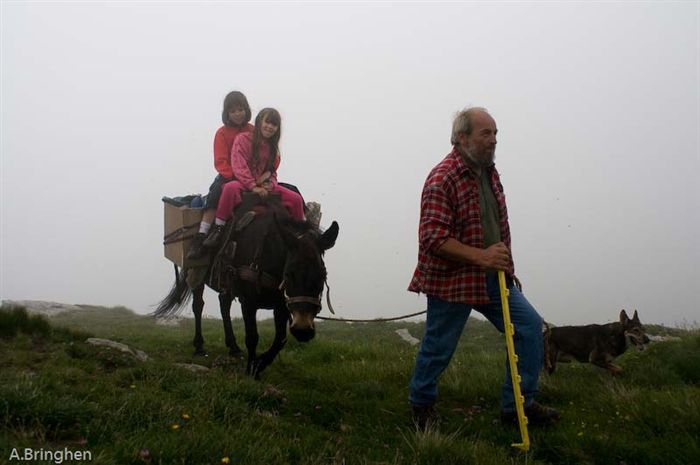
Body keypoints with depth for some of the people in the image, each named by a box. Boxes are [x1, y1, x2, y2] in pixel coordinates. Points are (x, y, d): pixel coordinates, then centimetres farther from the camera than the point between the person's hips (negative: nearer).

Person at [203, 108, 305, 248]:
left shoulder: (272, 147, 16)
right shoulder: (243, 139, -3)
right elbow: (238, 166, -13)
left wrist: (270, 184, -7)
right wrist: (253, 186, -23)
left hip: (265, 186, 5)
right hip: (244, 183, -5)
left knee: (296, 198, -9)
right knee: (231, 188, -40)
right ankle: (218, 229, -30)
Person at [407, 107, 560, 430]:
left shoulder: (489, 172, 10)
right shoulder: (442, 179, -18)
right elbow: (433, 239, -25)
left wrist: (505, 267, 21)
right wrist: (481, 256, -30)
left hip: (492, 278, 8)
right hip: (451, 280, -8)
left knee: (529, 325, 1)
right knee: (438, 347, 5)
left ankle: (517, 404, 13)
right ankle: (422, 404, 31)